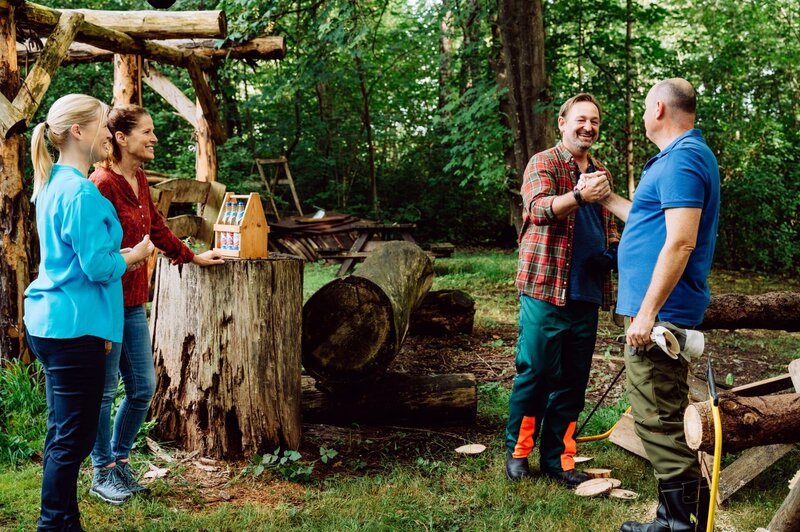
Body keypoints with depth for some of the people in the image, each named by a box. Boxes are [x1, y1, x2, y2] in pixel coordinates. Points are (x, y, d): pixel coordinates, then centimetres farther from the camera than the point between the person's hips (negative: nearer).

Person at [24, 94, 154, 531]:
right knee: (74, 438, -1)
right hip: (74, 326, -10)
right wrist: (136, 254, -3)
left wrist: (120, 256, 11)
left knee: (63, 435, 17)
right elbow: (99, 267, -19)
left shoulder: (54, 184, 13)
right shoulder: (81, 192, -18)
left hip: (50, 322, 10)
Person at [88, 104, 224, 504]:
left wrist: (193, 257, 31)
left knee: (143, 388, 14)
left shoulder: (139, 180, 9)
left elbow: (157, 229, 23)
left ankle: (119, 461, 31)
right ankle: (103, 474, 21)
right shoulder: (102, 184, -18)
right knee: (103, 392, 6)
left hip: (133, 303, 9)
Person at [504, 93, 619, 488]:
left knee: (573, 381, 9)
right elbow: (540, 208, -23)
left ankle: (558, 458, 20)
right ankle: (518, 451, 16)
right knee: (535, 373, -1)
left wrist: (614, 249, 6)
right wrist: (578, 195, -41)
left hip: (586, 293, 6)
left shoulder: (601, 173, 18)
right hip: (545, 291, -6)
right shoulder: (543, 164, -3)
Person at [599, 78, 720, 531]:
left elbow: (680, 242, -24)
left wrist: (647, 312, -25)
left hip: (659, 310, -11)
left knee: (658, 421, -6)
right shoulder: (687, 155, 18)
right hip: (662, 310, 11)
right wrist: (607, 198, 39)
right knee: (662, 418, 17)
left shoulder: (681, 160, -16)